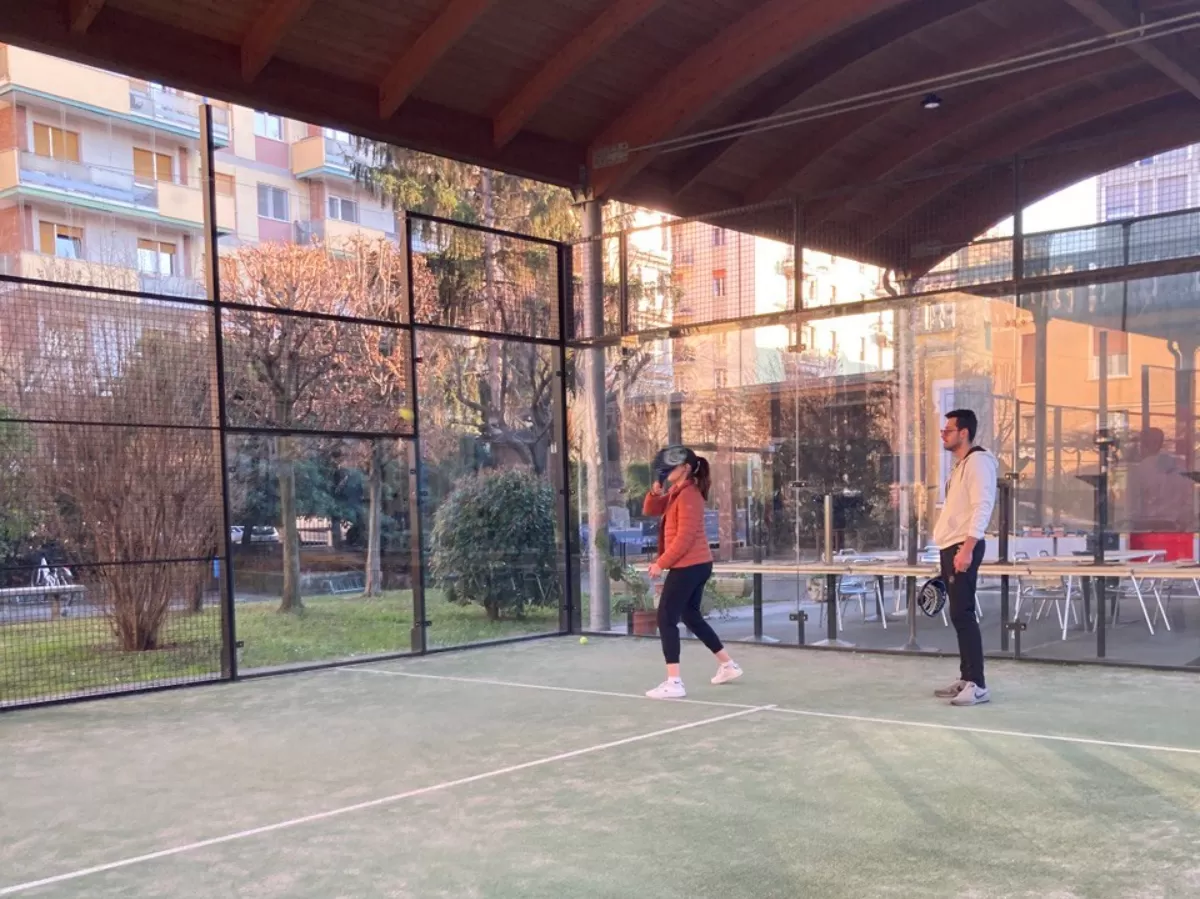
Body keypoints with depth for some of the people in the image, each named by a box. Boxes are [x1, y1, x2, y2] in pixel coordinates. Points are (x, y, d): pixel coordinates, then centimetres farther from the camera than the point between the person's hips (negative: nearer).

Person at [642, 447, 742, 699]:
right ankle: (728, 665, 31)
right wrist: (655, 492, -6)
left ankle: (674, 683, -11)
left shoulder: (689, 495, -16)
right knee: (692, 617, 21)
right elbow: (650, 510, 14)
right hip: (696, 565, 10)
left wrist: (661, 563, -17)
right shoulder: (676, 491, 13)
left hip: (689, 566, -10)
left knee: (666, 619, -8)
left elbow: (685, 537, -21)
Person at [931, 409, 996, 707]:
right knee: (959, 615, 10)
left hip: (964, 548, -10)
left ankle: (977, 685, -11)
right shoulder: (959, 465, 19)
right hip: (951, 547, 10)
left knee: (962, 614, -12)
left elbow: (982, 507, -20)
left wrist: (967, 548, -26)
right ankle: (966, 679, 15)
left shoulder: (978, 461, -10)